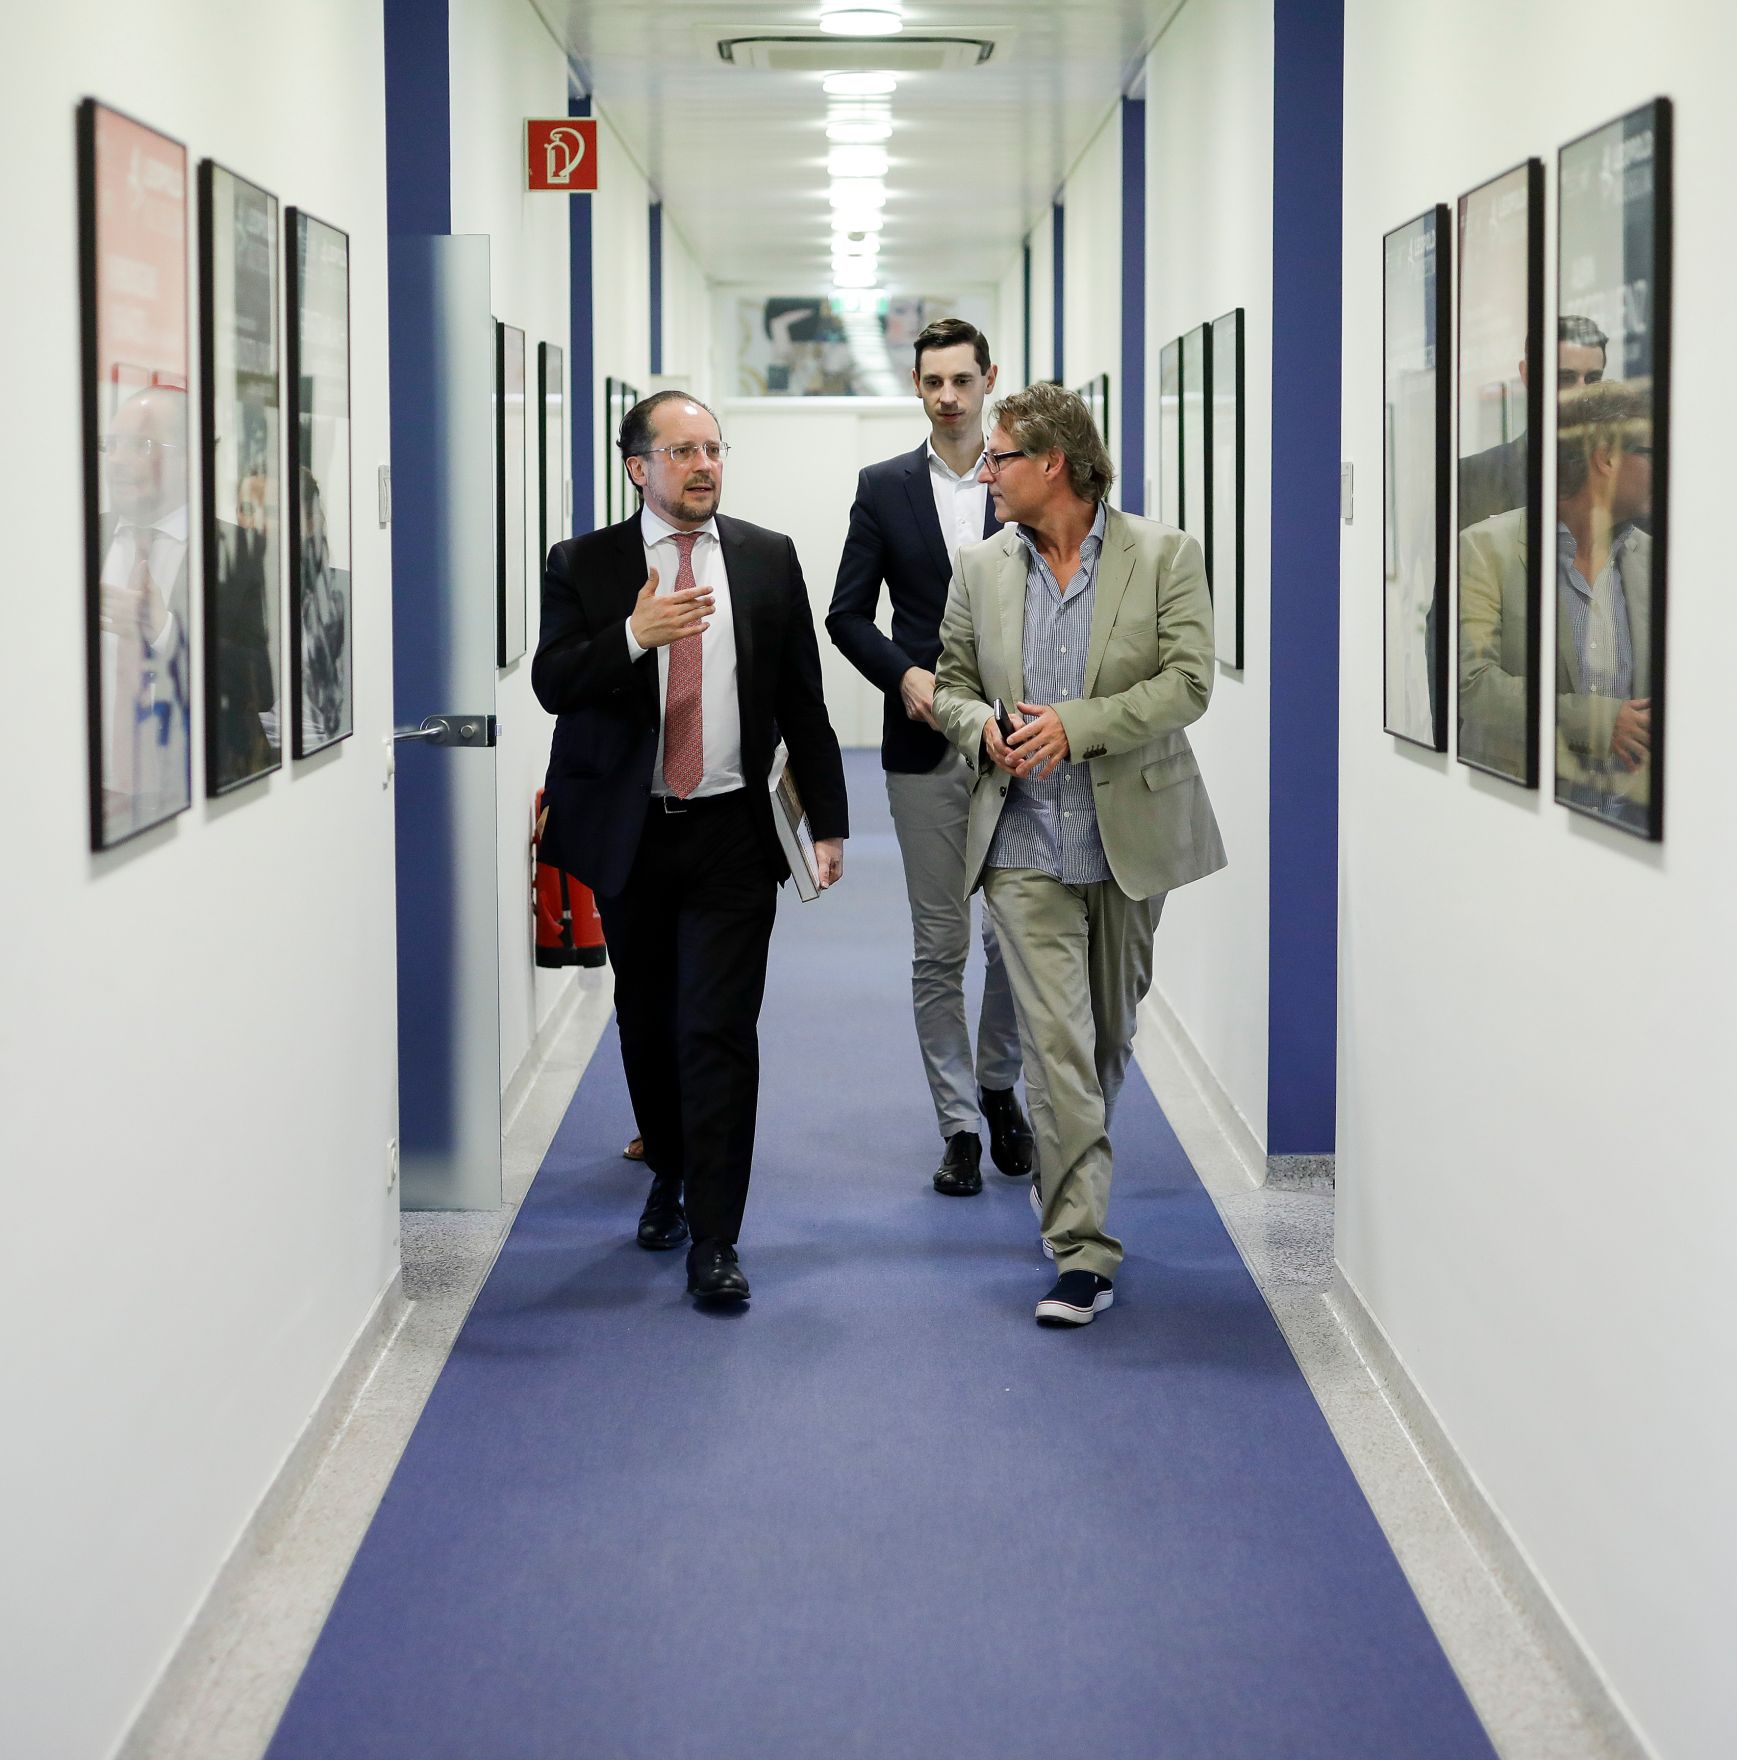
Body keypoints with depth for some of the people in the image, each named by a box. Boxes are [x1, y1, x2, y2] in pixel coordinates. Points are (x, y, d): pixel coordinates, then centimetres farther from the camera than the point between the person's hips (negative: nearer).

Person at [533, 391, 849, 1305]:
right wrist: (634, 636, -25)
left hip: (732, 833, -1)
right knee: (647, 1021, 13)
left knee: (719, 1031, -8)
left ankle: (713, 1240, -6)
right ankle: (670, 1176, 36)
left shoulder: (769, 559, 5)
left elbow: (802, 698, 7)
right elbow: (552, 683, -8)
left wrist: (828, 819, 4)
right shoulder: (583, 564, 2)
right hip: (628, 832, 1)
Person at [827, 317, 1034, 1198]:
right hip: (925, 747, 0)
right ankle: (958, 1123, 10)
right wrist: (904, 672, -10)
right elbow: (847, 614, 6)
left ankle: (998, 1086, 26)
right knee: (939, 945, 2)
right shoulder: (884, 488, 5)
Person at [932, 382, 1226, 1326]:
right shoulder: (980, 567, 5)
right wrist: (981, 728, -10)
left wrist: (1076, 724, -20)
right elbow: (950, 682, 13)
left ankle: (1063, 1170, 41)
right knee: (1056, 1044, -8)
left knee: (1109, 1037, 15)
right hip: (1028, 841, 0)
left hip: (1131, 836, 0)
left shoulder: (1163, 555, -4)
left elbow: (1188, 682, -10)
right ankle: (1082, 1247, -6)